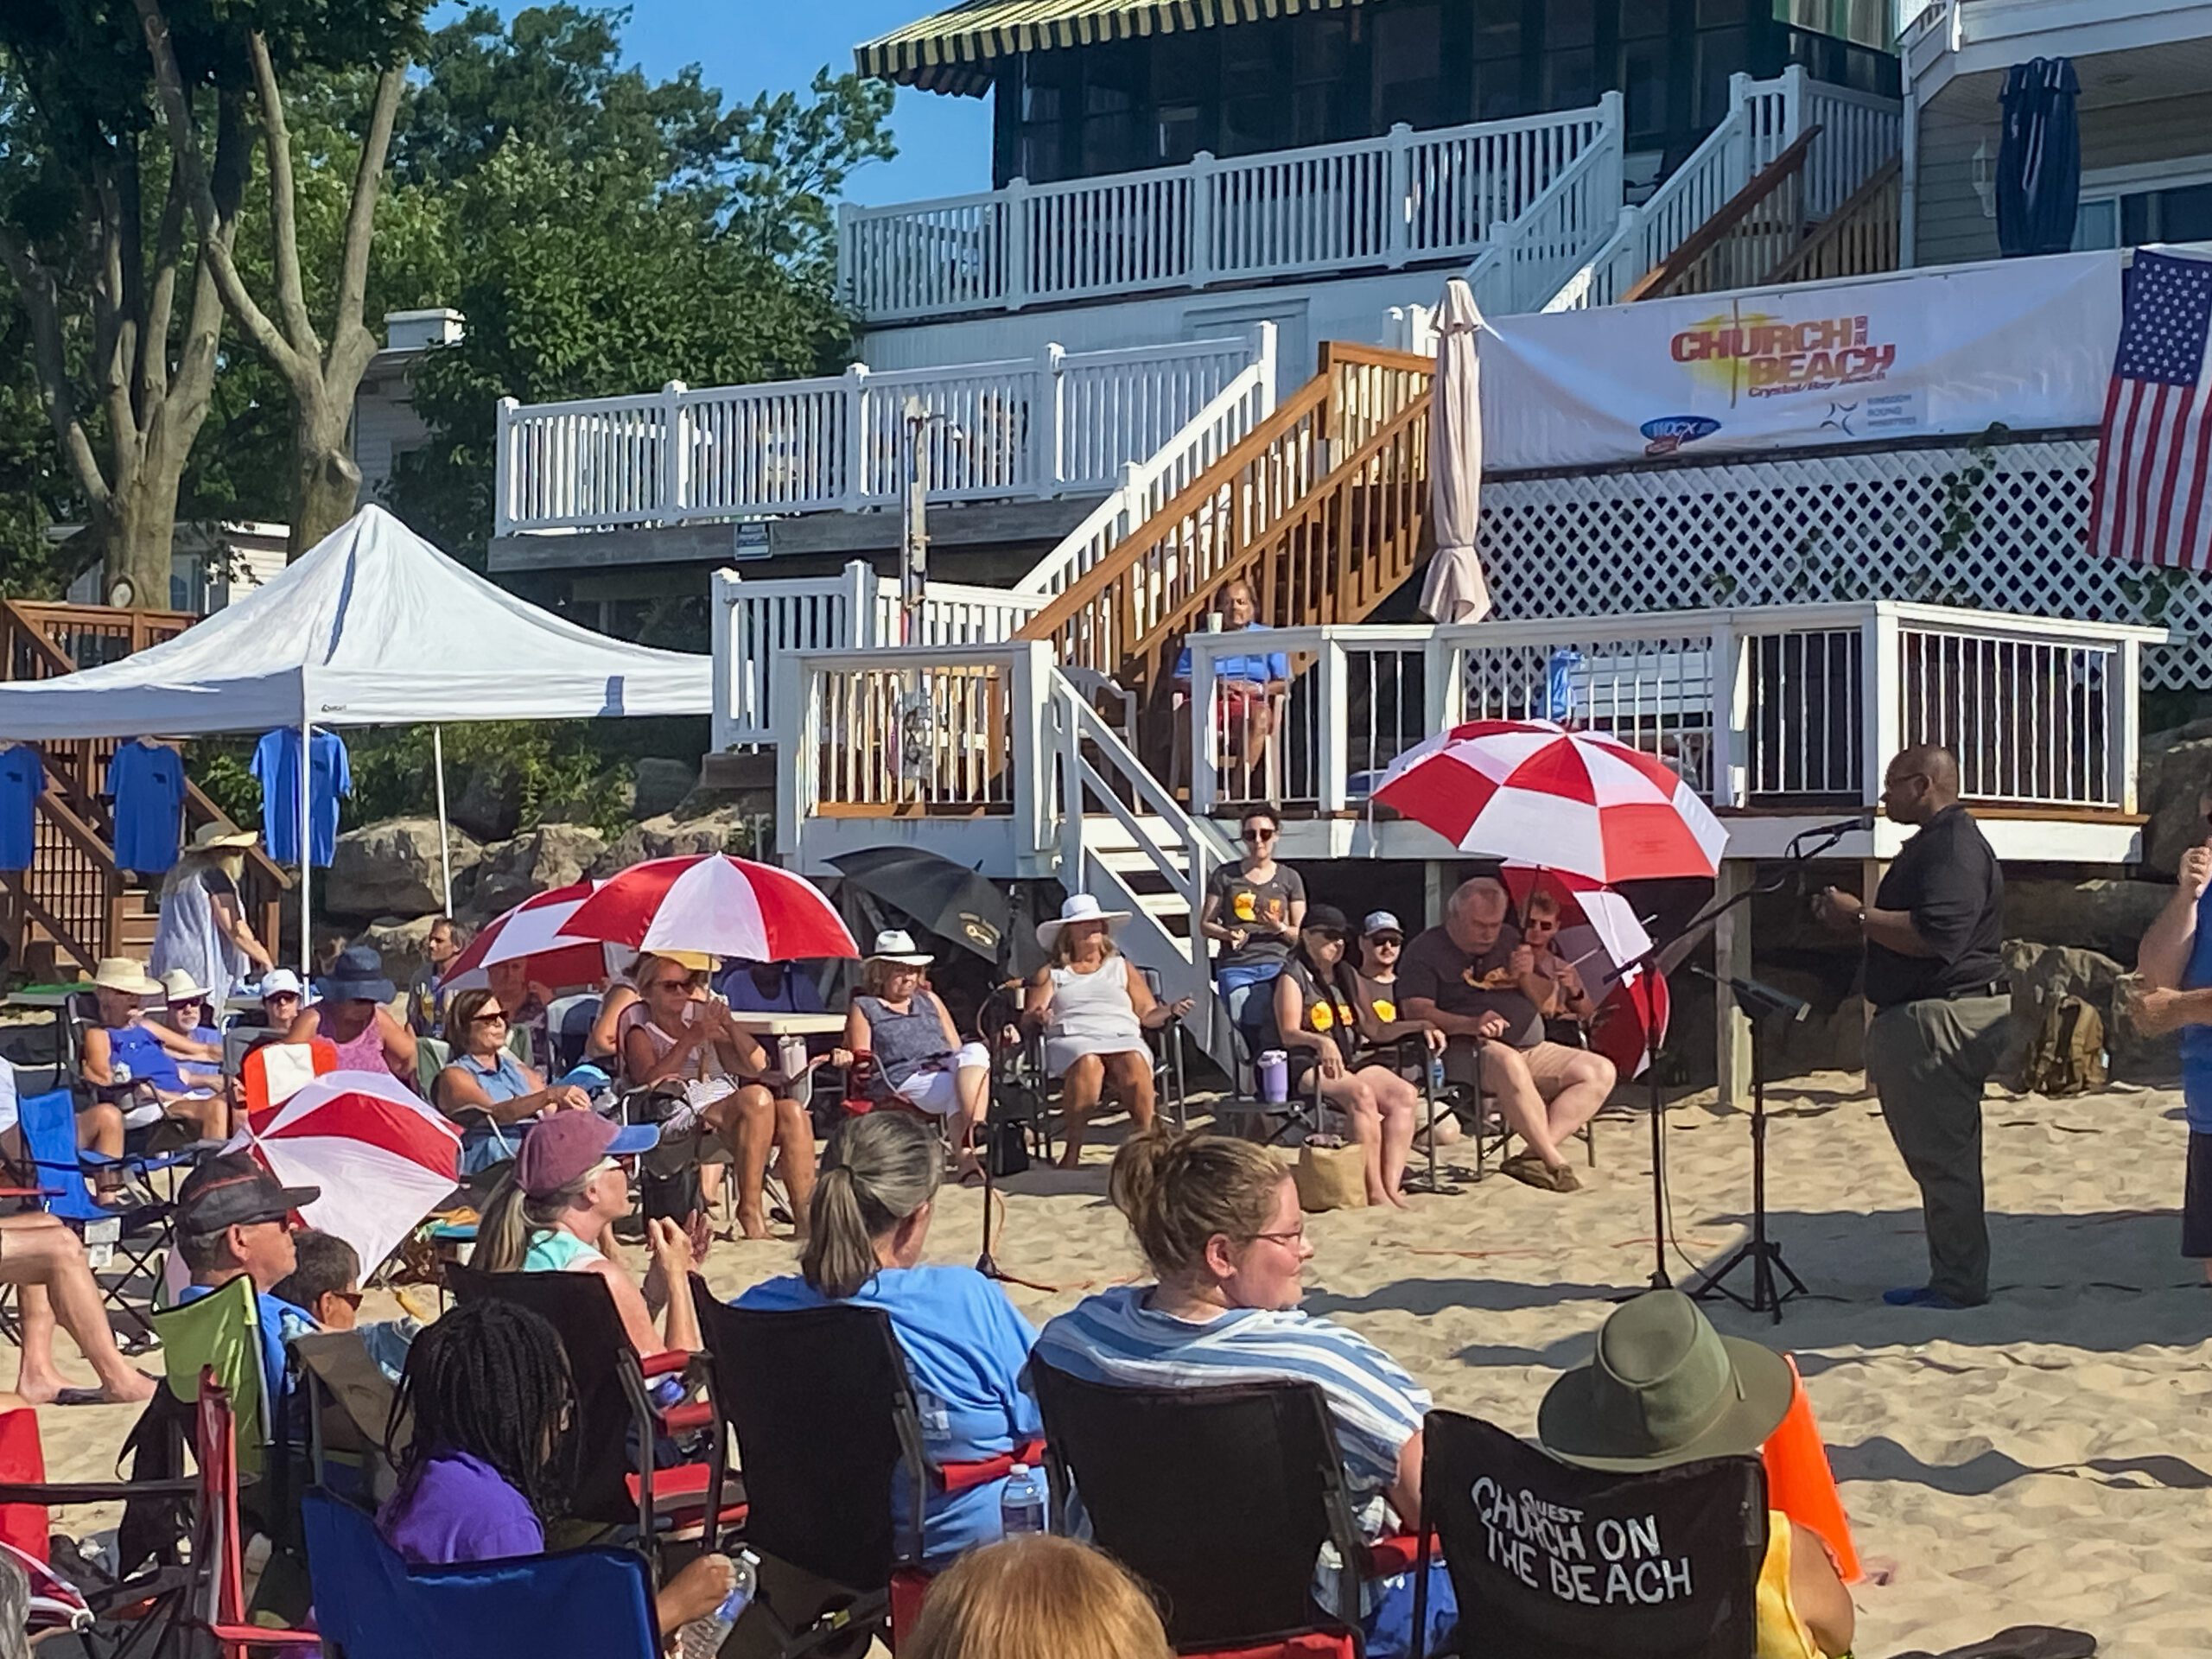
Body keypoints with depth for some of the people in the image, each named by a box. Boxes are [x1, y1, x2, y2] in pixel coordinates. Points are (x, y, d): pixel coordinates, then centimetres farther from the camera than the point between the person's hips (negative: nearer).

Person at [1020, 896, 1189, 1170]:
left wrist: (1170, 1011, 0)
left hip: (1123, 1037, 1)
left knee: (1134, 1062, -37)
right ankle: (1072, 1150, -40)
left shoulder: (1122, 968, 29)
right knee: (1087, 1062, -39)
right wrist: (1037, 1018, -10)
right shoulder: (1050, 974, 25)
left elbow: (1148, 1015, 21)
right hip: (1072, 1038, -1)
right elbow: (1028, 1018, 14)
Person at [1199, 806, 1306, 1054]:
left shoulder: (1289, 878, 13)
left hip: (1277, 967, 0)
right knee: (1249, 1035, -17)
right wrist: (1228, 934, -9)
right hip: (1236, 969, 0)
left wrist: (1279, 928, -10)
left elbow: (1300, 934, 12)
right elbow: (1205, 924, 12)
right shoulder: (1225, 876, 11)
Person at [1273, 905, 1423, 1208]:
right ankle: (1374, 1192, -36)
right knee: (1361, 1093, -36)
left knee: (1406, 1094, -22)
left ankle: (1390, 1186, -29)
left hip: (1354, 1061, 7)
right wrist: (1321, 1041, -32)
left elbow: (1371, 1027, 23)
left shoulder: (1347, 976, 22)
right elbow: (1289, 1033, -11)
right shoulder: (1293, 976, 1)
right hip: (1309, 1066, -7)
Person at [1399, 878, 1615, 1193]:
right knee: (1507, 1062, -40)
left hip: (1531, 1049, 7)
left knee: (1600, 1071, -11)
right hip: (1466, 1050, -7)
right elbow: (1417, 1011, -12)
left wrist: (1527, 977, -2)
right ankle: (1555, 1162, -32)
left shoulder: (1509, 942, 21)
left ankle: (1534, 1154, -25)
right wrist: (1470, 1024, -28)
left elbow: (1548, 1002, 21)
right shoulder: (1427, 951, 2)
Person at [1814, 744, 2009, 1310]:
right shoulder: (1931, 844, 20)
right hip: (1919, 1018, 12)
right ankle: (1952, 1279, 19)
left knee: (1942, 1157, -8)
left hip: (1944, 1020, -12)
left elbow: (1935, 936, -27)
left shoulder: (1955, 847, -15)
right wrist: (1858, 918, 11)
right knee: (1941, 1157, 14)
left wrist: (1859, 916, -18)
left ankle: (1959, 1284, -4)